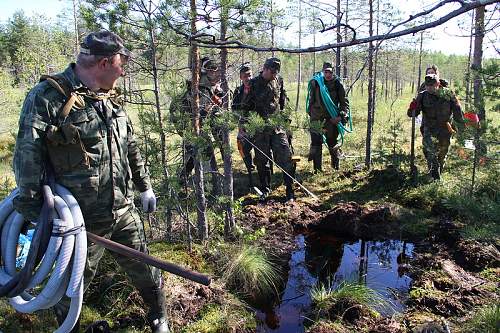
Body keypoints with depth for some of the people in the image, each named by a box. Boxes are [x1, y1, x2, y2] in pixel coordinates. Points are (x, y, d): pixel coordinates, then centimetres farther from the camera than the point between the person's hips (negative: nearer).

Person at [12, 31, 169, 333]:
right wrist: (32, 204, -12)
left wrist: (145, 186, 20)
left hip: (124, 209, 6)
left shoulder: (111, 98, 8)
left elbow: (131, 147, 16)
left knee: (143, 268, 18)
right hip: (81, 219, -6)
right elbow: (27, 155, -14)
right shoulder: (47, 97, -15)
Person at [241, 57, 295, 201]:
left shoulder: (279, 81, 7)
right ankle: (265, 189, 22)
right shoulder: (253, 84, -3)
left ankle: (290, 190, 3)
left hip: (278, 126, 2)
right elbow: (246, 106, 2)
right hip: (259, 128, -2)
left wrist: (284, 116, 15)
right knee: (262, 160, 7)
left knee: (285, 157, -4)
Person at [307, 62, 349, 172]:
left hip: (332, 119, 0)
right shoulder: (315, 83, -1)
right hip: (317, 118, 1)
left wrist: (341, 116, -14)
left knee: (333, 143, 10)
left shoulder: (337, 84, -4)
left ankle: (337, 167, 30)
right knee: (316, 143, -1)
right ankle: (317, 169, 9)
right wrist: (310, 112, 10)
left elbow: (344, 102, -2)